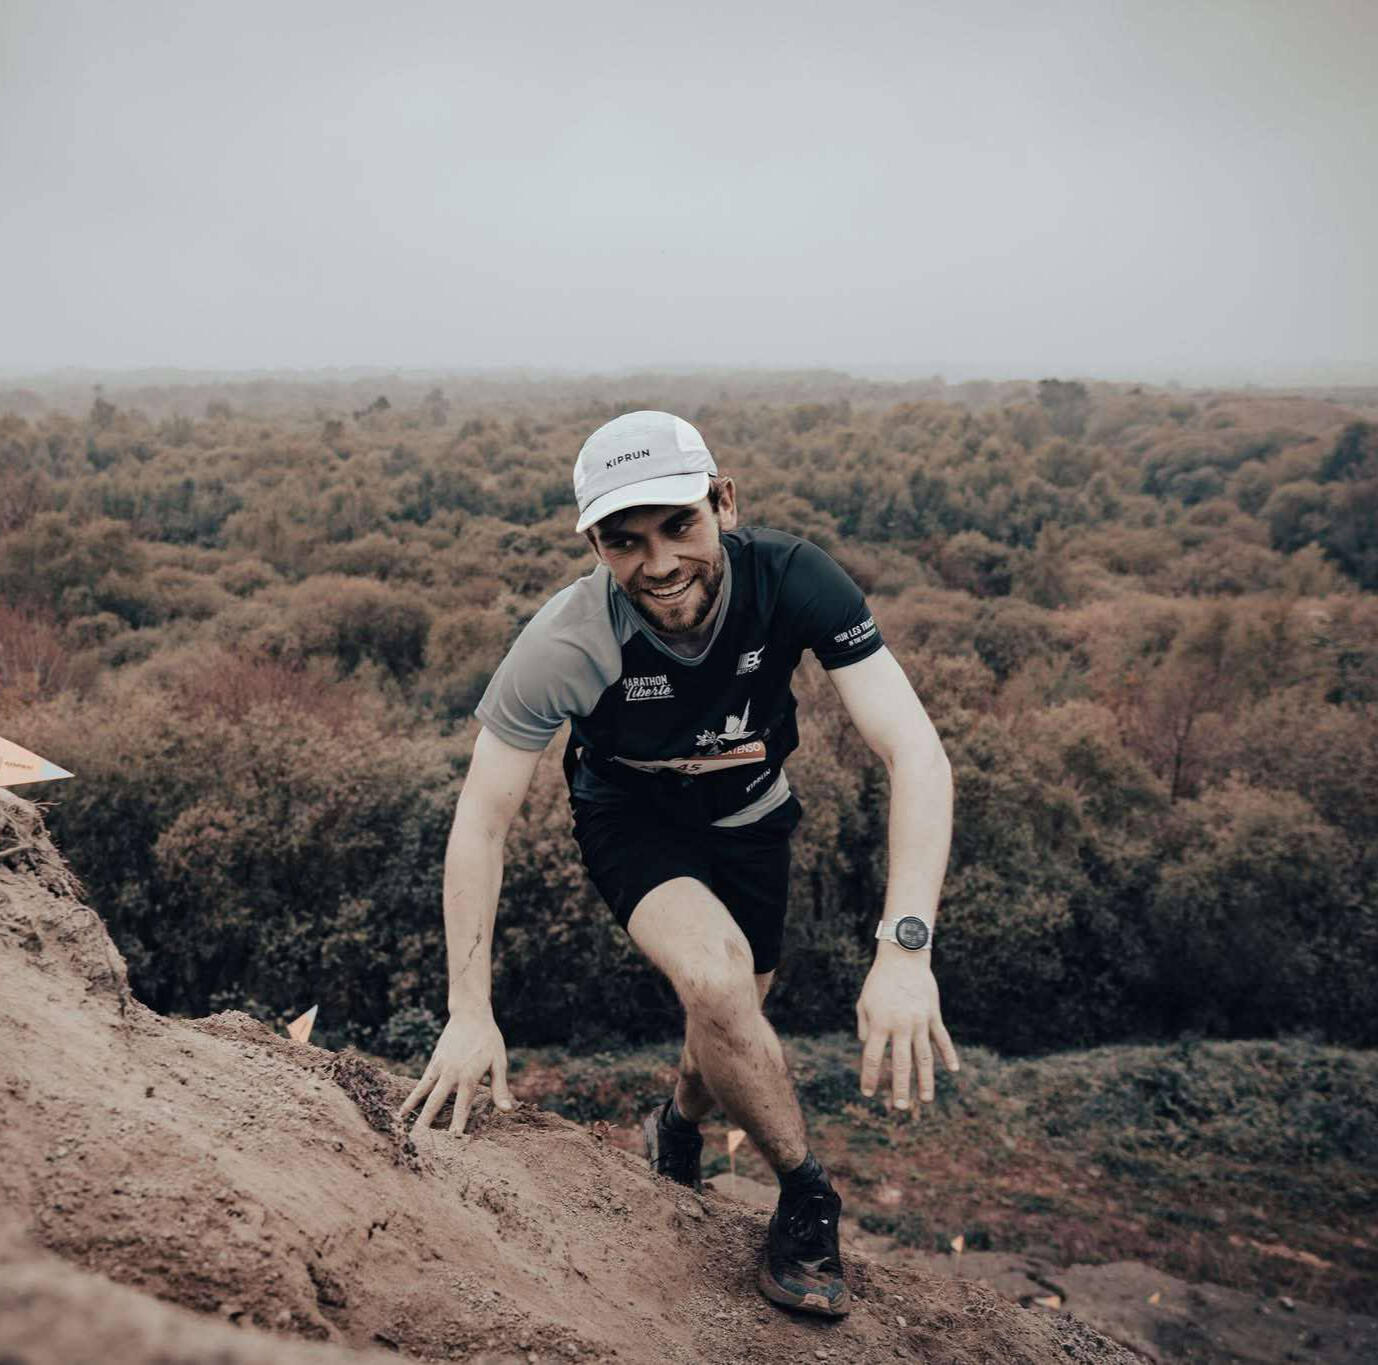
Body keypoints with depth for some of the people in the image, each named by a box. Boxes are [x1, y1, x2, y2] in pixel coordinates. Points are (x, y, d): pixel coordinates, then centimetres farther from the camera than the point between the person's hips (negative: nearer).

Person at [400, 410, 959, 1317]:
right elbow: (483, 820, -25)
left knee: (734, 1022, 14)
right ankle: (807, 1193, -2)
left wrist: (906, 948, -48)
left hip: (749, 813, 3)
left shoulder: (794, 580, -32)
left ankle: (676, 1133, 51)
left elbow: (915, 751, -36)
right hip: (632, 817, -2)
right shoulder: (566, 645, -34)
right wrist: (470, 1015, -27)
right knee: (716, 980, -29)